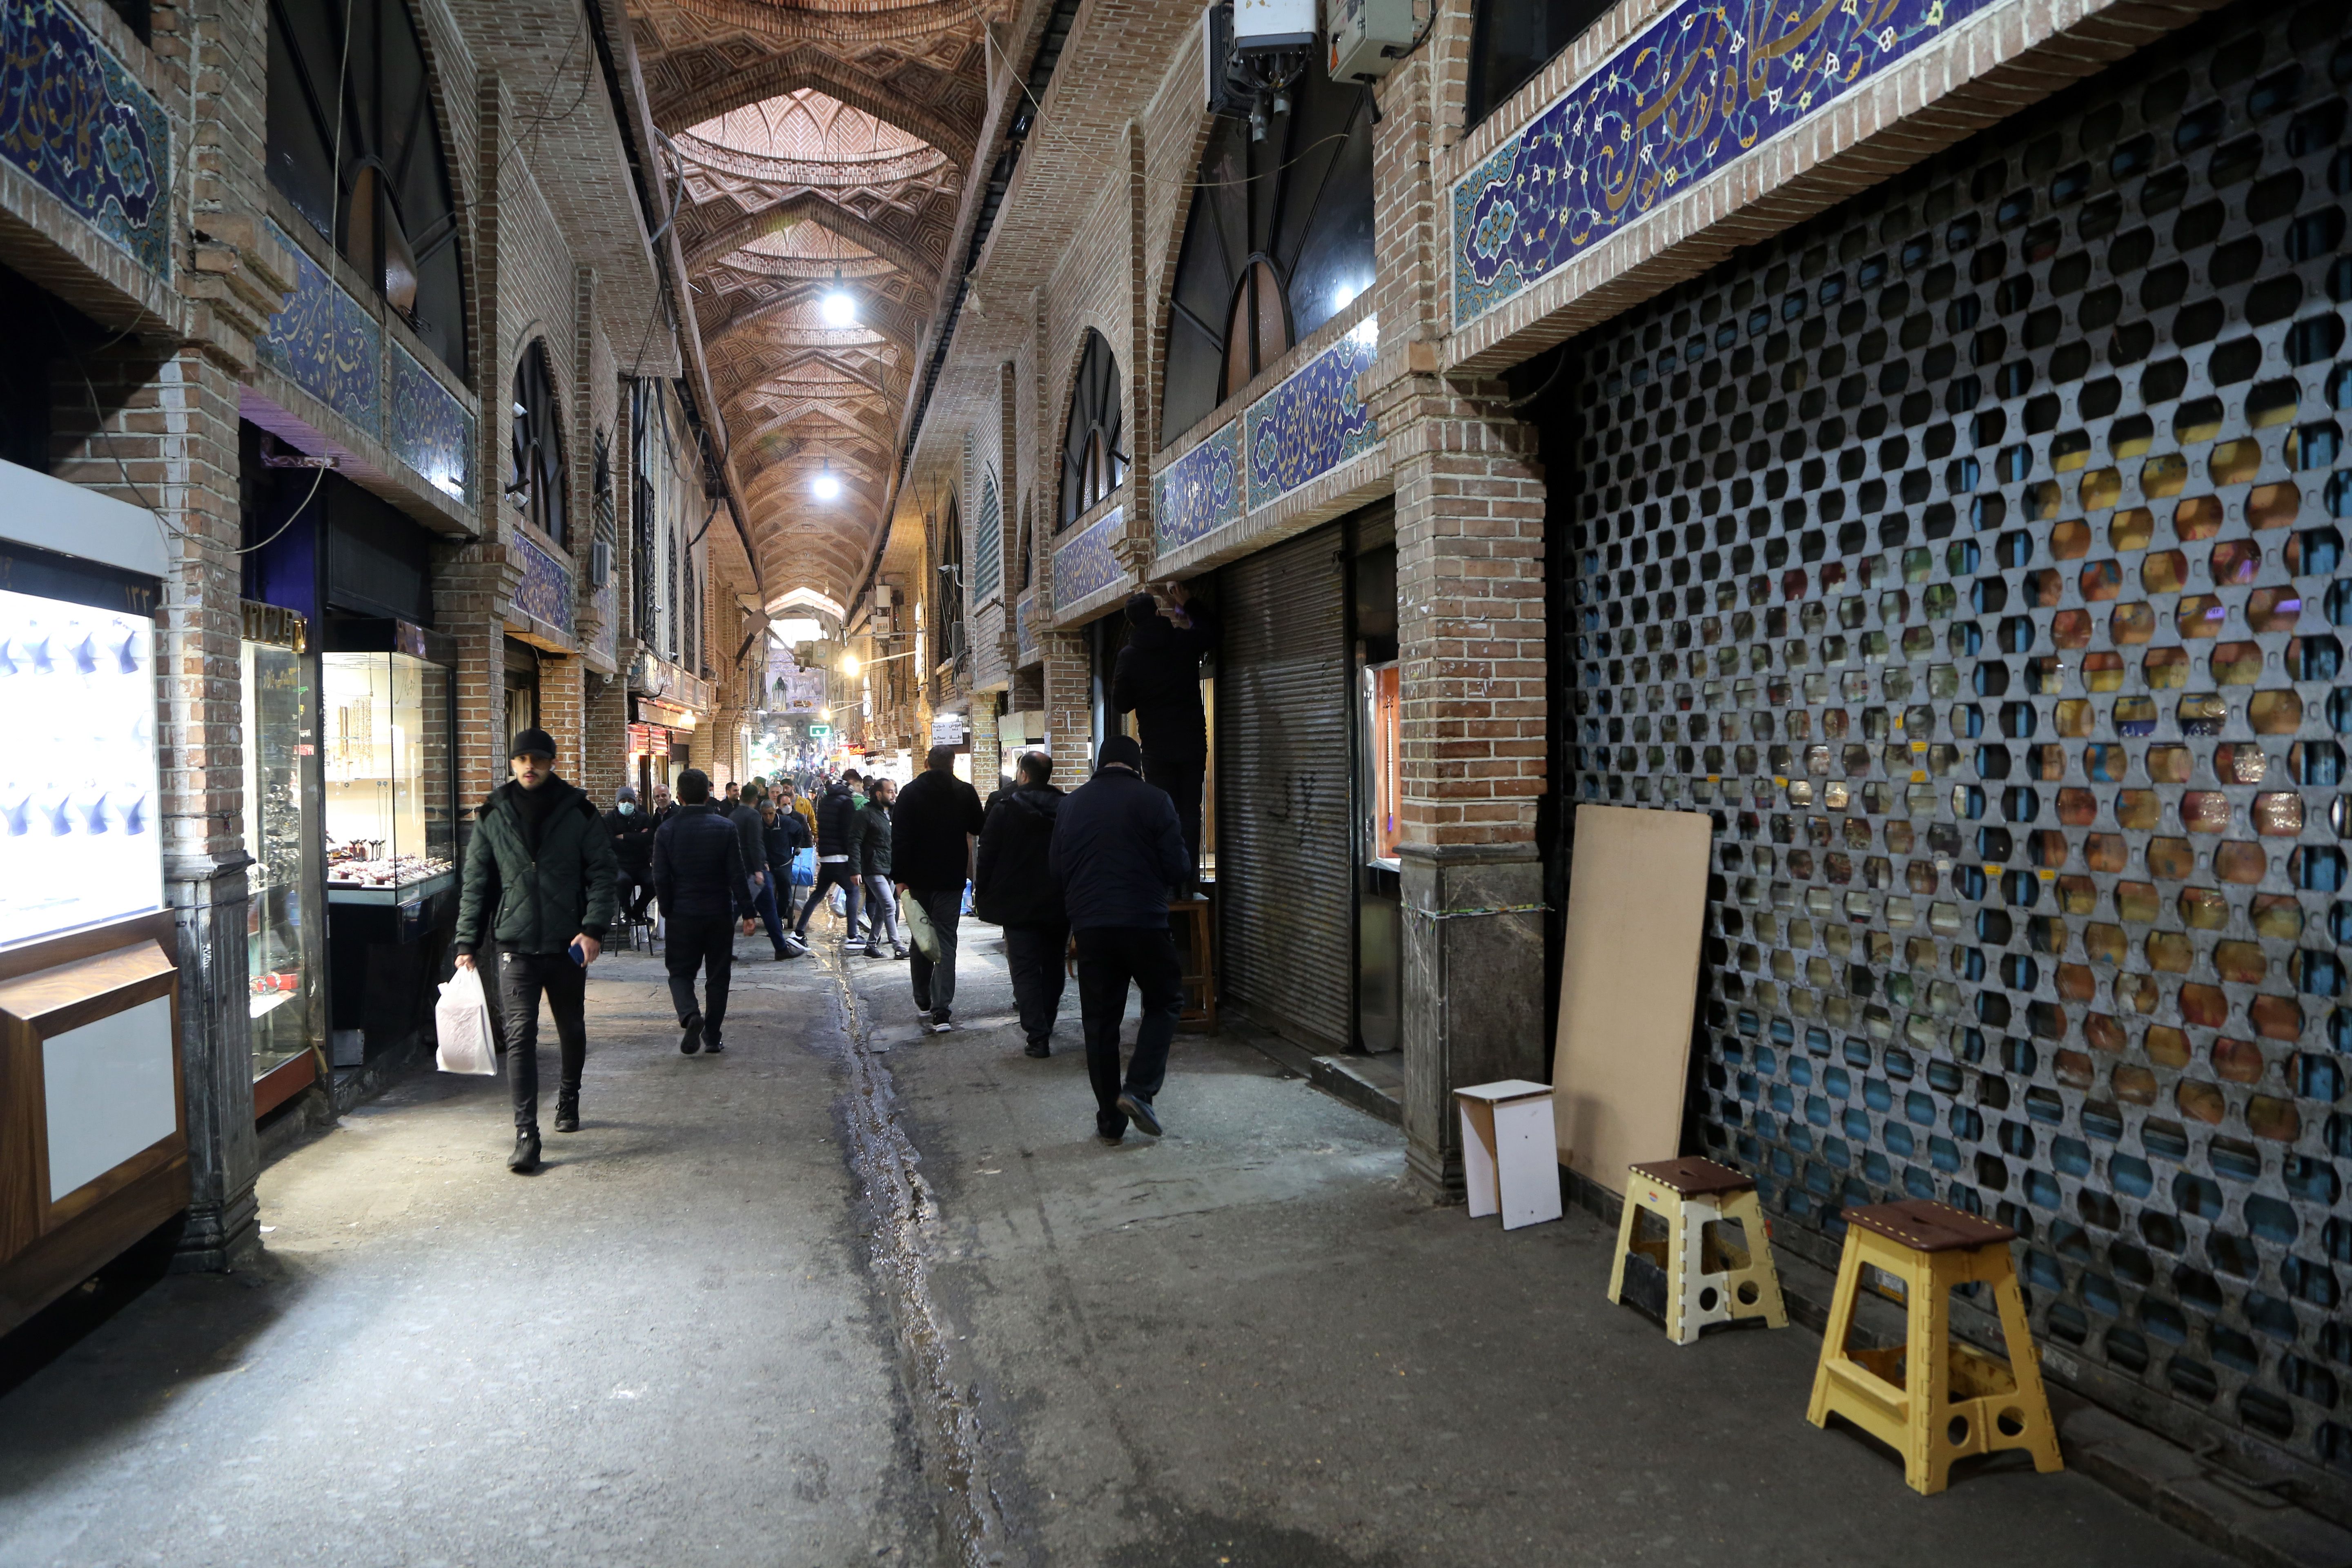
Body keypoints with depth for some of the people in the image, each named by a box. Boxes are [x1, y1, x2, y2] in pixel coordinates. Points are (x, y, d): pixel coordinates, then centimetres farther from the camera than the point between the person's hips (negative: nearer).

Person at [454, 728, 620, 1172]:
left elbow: (603, 873, -2)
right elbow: (475, 883, 7)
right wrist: (467, 944, 3)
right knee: (520, 1035, -10)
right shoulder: (492, 816, 3)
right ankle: (526, 1133, -8)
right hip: (516, 947, 0)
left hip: (569, 945, 1)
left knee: (572, 1030, 16)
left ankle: (568, 1098, 41)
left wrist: (594, 927, -14)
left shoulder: (578, 811, -1)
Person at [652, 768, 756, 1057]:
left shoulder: (666, 831, -4)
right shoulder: (726, 828, -6)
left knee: (680, 971, 11)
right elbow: (738, 875, -8)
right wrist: (747, 912, -3)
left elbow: (661, 878, -4)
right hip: (720, 913, 0)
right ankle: (712, 1037, 13)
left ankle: (689, 1015, -16)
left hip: (683, 914, 0)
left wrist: (668, 911, 9)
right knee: (717, 976, 10)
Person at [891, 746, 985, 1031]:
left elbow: (899, 839, -8)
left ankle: (923, 1000, 25)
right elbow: (978, 831, 10)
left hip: (918, 879, 1)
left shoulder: (910, 793, -3)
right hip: (952, 879, -1)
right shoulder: (966, 793, -2)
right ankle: (942, 1010, -11)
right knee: (946, 939, -1)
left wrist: (900, 878, -5)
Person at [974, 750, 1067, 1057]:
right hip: (1059, 905, 4)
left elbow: (987, 857, -6)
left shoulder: (1004, 809, -7)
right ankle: (1046, 1024, 28)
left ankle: (1038, 1035, -11)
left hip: (1019, 905, -4)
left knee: (1025, 968, -2)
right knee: (1053, 966, 16)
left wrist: (982, 897, 3)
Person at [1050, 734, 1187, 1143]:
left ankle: (1110, 1121, 13)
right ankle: (1139, 1090, -2)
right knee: (1165, 1002, 14)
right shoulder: (1154, 801, -4)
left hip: (1089, 925, 3)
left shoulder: (1071, 803, 8)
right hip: (1144, 921, -3)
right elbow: (1176, 867, -5)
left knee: (1099, 1021, 9)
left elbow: (1056, 868, 11)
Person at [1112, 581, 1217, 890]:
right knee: (1190, 812, 5)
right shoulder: (1184, 640, -3)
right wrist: (1189, 604, 24)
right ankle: (1188, 881, 3)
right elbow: (1213, 630, 18)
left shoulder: (1129, 656, -7)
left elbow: (1123, 704, -1)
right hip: (1193, 742, 1)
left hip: (1157, 748, -1)